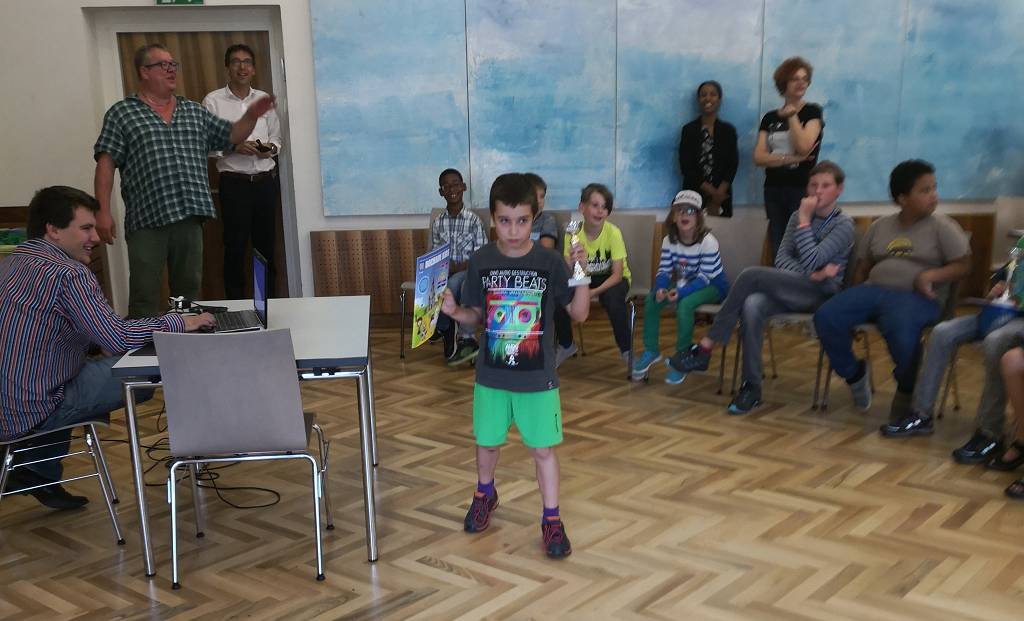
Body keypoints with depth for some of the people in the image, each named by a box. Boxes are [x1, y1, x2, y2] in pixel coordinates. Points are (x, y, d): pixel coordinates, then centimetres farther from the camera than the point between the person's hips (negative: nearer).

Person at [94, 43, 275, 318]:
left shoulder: (195, 111, 16)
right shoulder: (121, 112, 3)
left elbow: (231, 136, 19)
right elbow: (106, 163, -2)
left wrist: (250, 116, -2)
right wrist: (103, 211, -10)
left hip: (190, 216, 4)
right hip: (146, 220, -4)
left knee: (189, 290, 12)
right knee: (144, 297, -2)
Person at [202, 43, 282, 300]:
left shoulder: (263, 99, 10)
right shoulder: (213, 101, -2)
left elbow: (276, 137, 17)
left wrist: (271, 148, -4)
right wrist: (234, 147, -19)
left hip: (266, 181, 4)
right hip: (234, 184, -4)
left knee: (266, 243, 11)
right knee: (235, 246, 1)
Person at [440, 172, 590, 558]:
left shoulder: (550, 262, -11)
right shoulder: (481, 262, -5)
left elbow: (579, 314, -7)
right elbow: (476, 316, 5)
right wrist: (454, 311, -15)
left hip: (538, 379, -2)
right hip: (491, 376, 2)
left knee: (543, 449, 5)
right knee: (487, 442, 19)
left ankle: (552, 520, 21)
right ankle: (485, 494, 46)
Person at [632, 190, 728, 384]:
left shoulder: (708, 241, -23)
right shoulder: (669, 241, -7)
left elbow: (705, 277, -24)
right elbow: (664, 270, -7)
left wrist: (681, 292, -37)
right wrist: (660, 288, -29)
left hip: (712, 286, -6)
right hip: (685, 284, 6)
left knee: (685, 304, -34)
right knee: (652, 299, -14)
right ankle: (651, 350, 3)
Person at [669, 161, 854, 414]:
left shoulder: (843, 224, 0)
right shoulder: (797, 216, 15)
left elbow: (811, 261, -14)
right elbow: (781, 259, 5)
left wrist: (804, 220, -8)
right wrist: (811, 274, -12)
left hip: (822, 294, -4)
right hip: (792, 291, 5)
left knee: (751, 275, -28)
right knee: (752, 305, -33)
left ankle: (705, 348, -24)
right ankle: (751, 386, -29)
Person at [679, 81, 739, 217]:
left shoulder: (728, 131, 7)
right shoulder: (688, 130, 3)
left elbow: (732, 166, 2)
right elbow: (686, 167, -4)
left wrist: (718, 195, -12)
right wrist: (712, 192, -11)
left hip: (722, 198, 1)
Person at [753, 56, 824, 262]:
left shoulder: (813, 112, 3)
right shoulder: (770, 118, 11)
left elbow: (803, 146, -14)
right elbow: (759, 158, 0)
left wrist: (792, 115, -5)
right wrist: (791, 159, -14)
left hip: (803, 189, -4)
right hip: (774, 190, 4)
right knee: (778, 251, 5)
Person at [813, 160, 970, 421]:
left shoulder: (942, 226, 6)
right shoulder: (880, 226, 18)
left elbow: (963, 265, 2)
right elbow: (863, 267, 20)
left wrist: (931, 275, -16)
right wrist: (854, 303, 6)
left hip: (917, 296, -4)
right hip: (874, 289, 4)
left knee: (900, 329, -40)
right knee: (826, 317, -22)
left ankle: (907, 391, -10)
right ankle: (854, 374, 4)